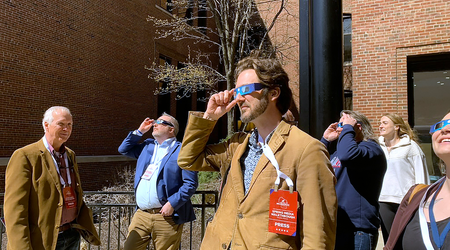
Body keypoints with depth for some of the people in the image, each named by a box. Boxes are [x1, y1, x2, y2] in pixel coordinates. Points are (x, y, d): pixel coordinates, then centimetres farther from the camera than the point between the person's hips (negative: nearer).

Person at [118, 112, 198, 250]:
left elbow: (191, 183, -11)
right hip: (141, 214, 6)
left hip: (166, 216, -6)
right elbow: (123, 149, 23)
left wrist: (172, 203, -18)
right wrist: (139, 131, 13)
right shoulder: (147, 146, 17)